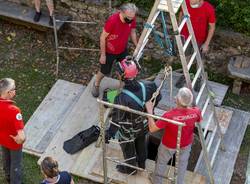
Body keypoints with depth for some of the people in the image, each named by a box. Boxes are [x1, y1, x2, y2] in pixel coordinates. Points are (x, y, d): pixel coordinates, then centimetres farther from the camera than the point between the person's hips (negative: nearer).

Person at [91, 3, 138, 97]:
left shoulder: (132, 19, -20)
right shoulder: (112, 20, -35)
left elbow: (132, 32, 1)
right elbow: (103, 37, -24)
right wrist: (103, 55, -17)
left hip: (123, 50, 4)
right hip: (109, 51, -4)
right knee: (104, 71, 15)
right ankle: (96, 85, 45)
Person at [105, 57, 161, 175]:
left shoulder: (122, 99, -40)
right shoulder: (147, 86, -24)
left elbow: (117, 119, -32)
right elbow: (157, 98, -4)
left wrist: (109, 134, -21)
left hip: (129, 131, -5)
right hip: (143, 124, 5)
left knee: (128, 148, 24)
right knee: (140, 143, 32)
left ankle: (130, 169, 50)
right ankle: (141, 164, 57)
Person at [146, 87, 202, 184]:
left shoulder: (169, 115, -40)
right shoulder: (196, 112, -30)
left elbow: (152, 129, -28)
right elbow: (199, 121, -5)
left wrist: (149, 110, -22)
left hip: (169, 144, -2)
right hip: (186, 144, 2)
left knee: (162, 161, 28)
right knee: (183, 162, 31)